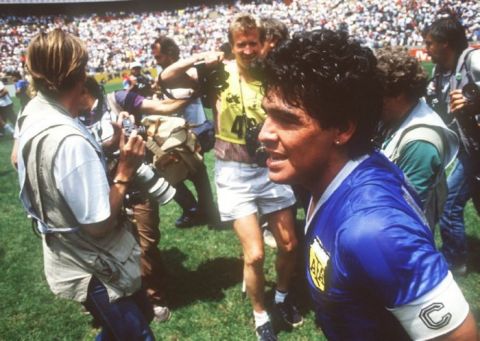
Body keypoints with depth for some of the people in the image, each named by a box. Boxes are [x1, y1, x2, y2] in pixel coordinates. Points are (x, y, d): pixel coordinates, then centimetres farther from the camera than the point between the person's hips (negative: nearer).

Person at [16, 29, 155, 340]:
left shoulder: (34, 114, -2)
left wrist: (108, 147, 4)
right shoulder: (69, 140, -32)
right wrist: (125, 171, -21)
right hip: (97, 270, -9)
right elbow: (99, 225, -27)